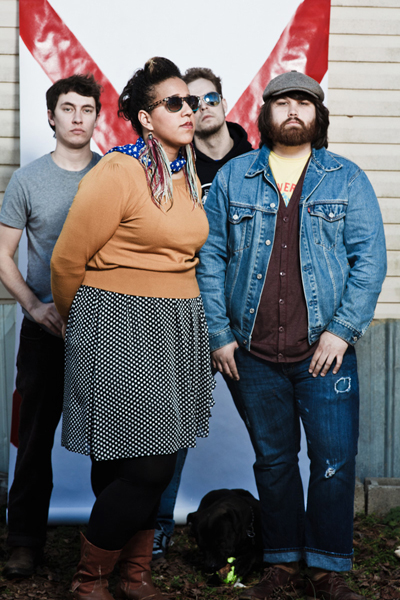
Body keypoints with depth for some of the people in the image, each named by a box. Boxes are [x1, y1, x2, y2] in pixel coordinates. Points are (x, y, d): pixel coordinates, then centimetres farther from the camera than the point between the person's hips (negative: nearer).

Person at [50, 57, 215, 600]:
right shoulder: (118, 173, -12)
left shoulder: (188, 176, 13)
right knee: (143, 469, -7)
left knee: (155, 463, 10)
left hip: (176, 330, 7)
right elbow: (67, 261, -5)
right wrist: (79, 324, 9)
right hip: (120, 330, -7)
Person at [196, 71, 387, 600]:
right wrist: (218, 334, -1)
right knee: (273, 461, 12)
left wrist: (342, 331, -10)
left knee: (334, 464, -1)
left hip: (324, 352, -1)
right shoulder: (232, 178, 8)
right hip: (253, 355, 1)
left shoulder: (347, 179, 5)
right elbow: (210, 257, 6)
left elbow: (370, 258, -1)